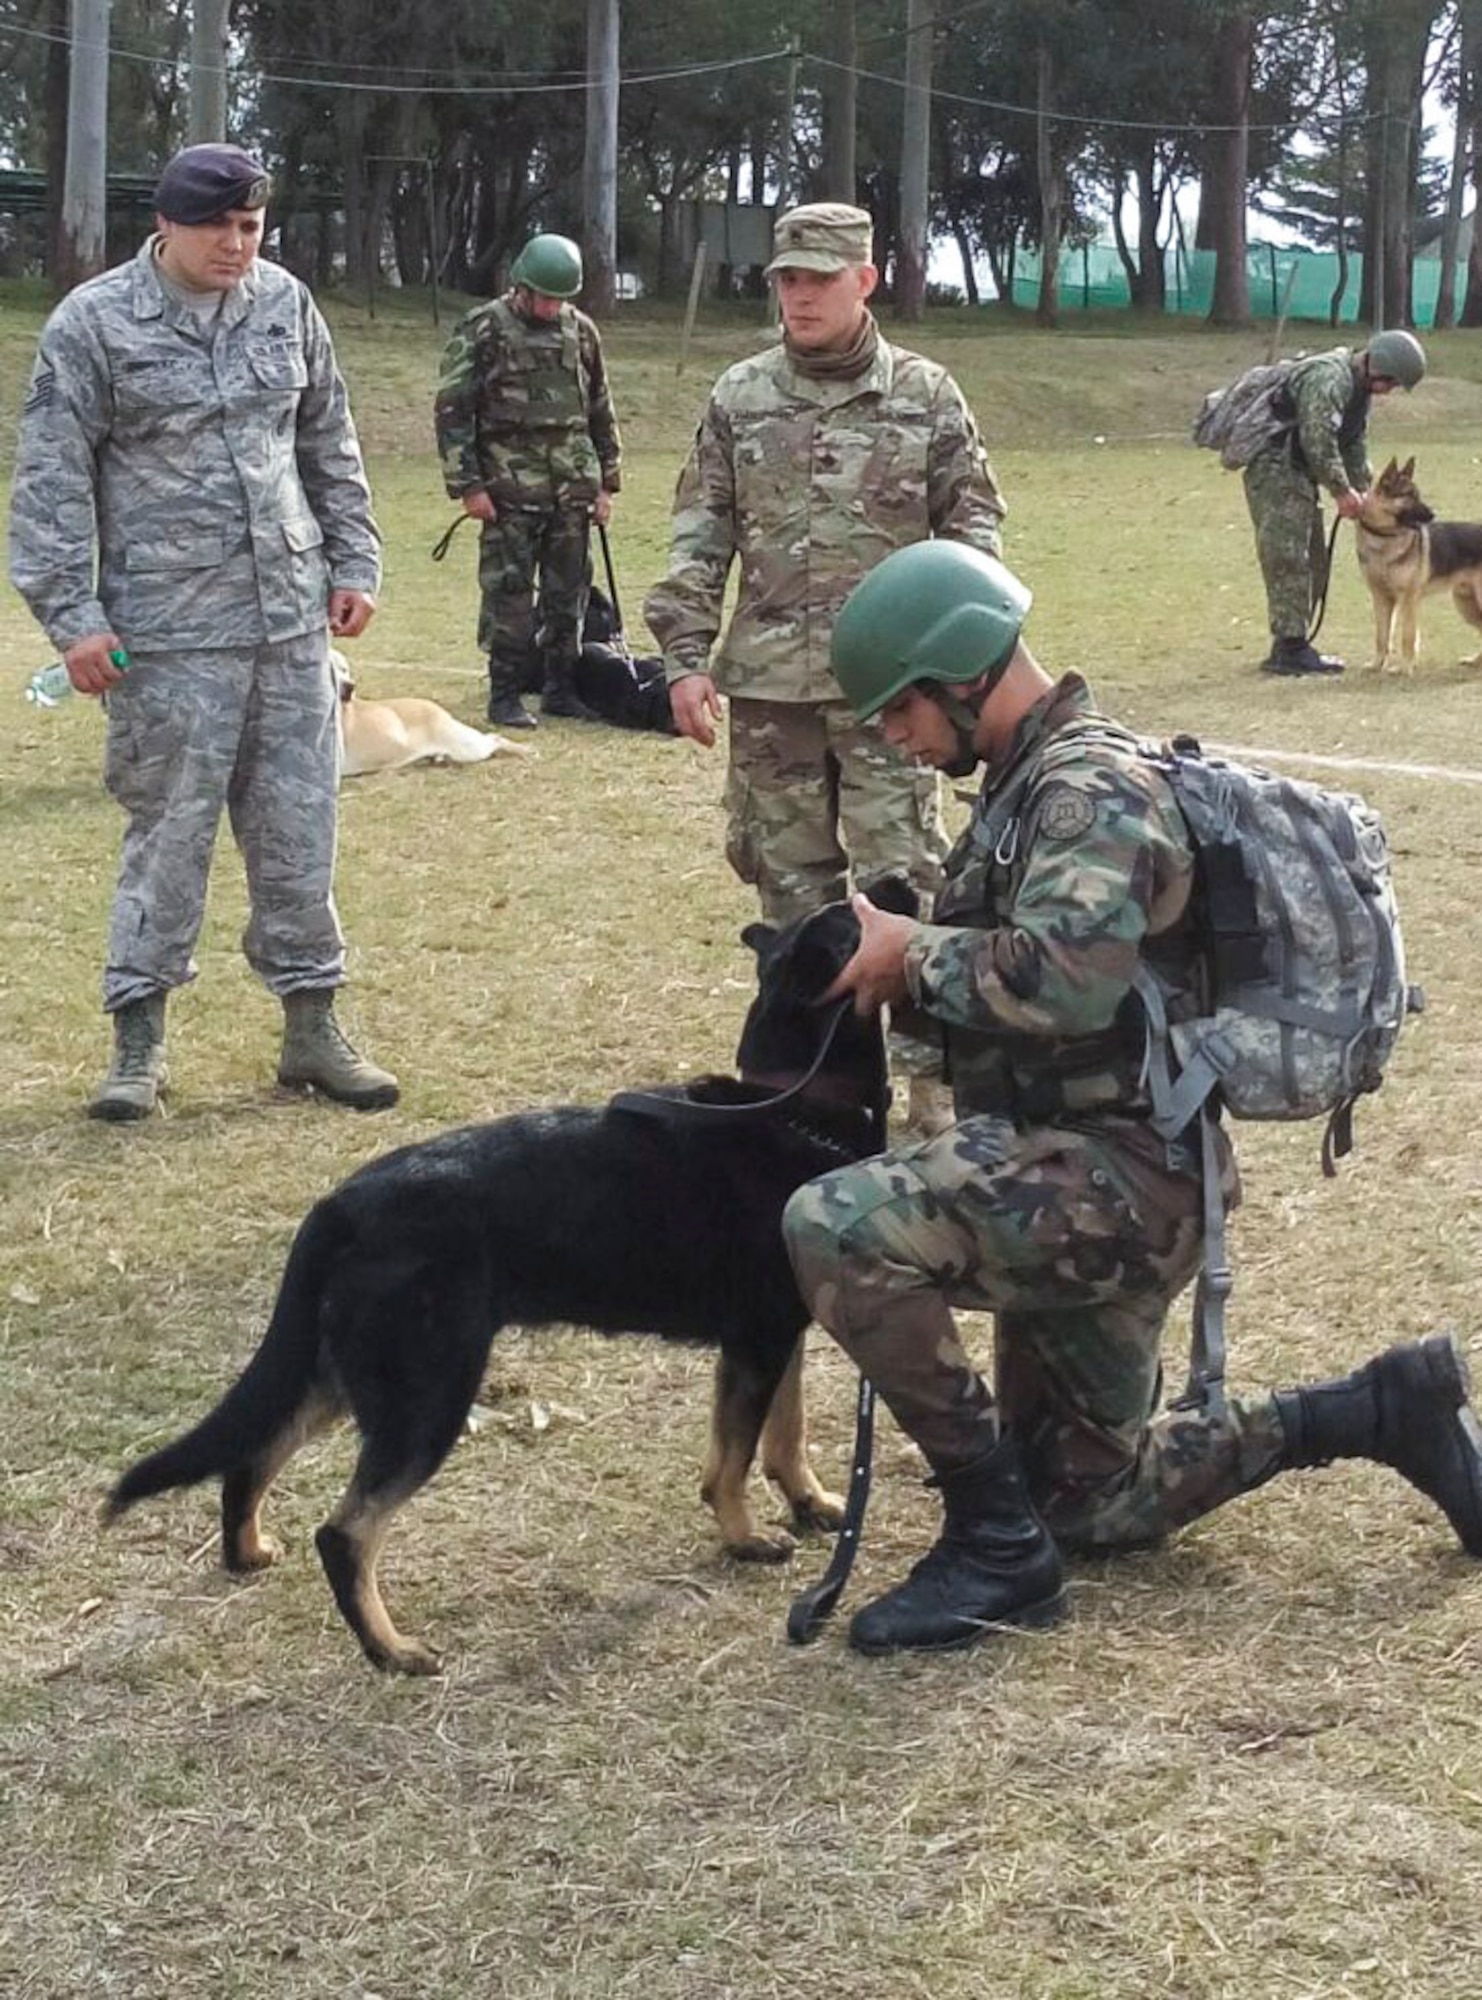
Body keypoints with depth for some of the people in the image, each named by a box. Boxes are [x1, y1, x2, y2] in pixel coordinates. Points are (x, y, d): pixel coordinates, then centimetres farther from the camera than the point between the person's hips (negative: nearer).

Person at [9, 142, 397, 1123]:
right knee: (170, 833, 1)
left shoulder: (284, 303, 8)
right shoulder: (93, 323, -6)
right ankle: (140, 1037, 14)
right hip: (168, 635, -4)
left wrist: (354, 564, 12)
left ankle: (312, 1024, 20)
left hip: (294, 621, 4)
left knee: (300, 831, 8)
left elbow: (331, 446, 17)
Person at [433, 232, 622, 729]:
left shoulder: (581, 331, 10)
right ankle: (505, 696, 5)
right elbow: (452, 411, -6)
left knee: (569, 595, 8)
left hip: (572, 489, 4)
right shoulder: (481, 332, -4)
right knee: (509, 595, -2)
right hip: (510, 493, -4)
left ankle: (562, 689, 19)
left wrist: (606, 482, 14)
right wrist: (468, 485, -10)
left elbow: (601, 411, 17)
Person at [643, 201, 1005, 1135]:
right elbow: (700, 536, 7)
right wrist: (686, 657, 0)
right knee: (791, 876, 10)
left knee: (906, 875, -4)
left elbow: (973, 526, 4)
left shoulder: (926, 395, 1)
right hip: (768, 679, 3)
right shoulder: (741, 399, 6)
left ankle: (930, 1067, 4)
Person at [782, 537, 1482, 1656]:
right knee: (1092, 1502, 20)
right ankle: (1386, 1408, 27)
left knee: (833, 1228, -28)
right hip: (1071, 1180, 11)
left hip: (1119, 1176, -11)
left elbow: (1062, 979, -33)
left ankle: (997, 1547, -17)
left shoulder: (1094, 789, -17)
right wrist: (907, 968, 1)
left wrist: (913, 952, -18)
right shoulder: (1029, 782, 14)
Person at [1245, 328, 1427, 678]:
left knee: (1313, 561, 12)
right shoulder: (1330, 379, -20)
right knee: (1288, 557, -13)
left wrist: (1362, 491, 8)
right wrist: (1343, 491, -22)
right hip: (1275, 467, -11)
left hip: (1297, 473, 11)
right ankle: (1290, 649, -14)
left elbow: (1355, 444, 20)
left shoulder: (1359, 388, 14)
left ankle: (1291, 645, 17)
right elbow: (1317, 440, -27)